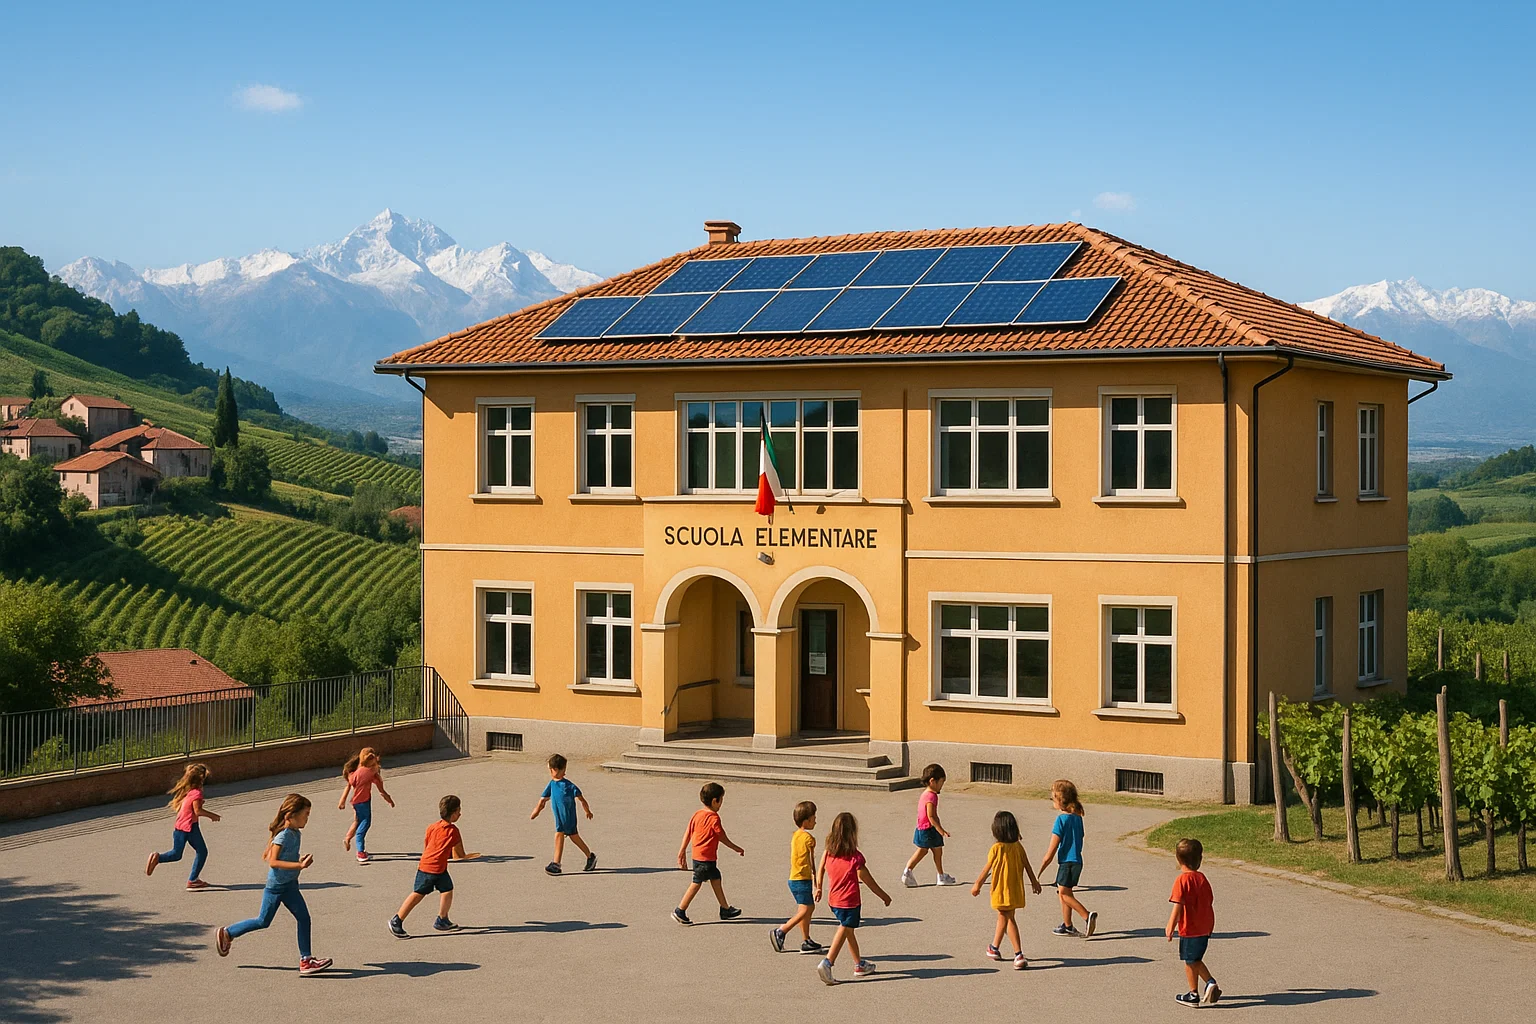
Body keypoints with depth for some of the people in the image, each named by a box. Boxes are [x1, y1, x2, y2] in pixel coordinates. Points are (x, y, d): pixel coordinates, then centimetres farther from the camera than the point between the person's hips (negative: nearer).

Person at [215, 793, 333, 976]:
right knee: (263, 921, 5)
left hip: (290, 885, 8)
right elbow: (273, 862, -28)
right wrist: (299, 865, -31)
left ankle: (306, 960, 2)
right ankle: (226, 933, 24)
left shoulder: (295, 834, 5)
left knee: (303, 918, 1)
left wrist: (300, 861, 10)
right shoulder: (283, 836, -22)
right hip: (276, 886, -8)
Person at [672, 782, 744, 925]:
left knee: (716, 879, 18)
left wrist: (682, 853, 14)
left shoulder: (697, 815, 7)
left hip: (697, 855, 9)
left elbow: (687, 834, 9)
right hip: (706, 858, -9)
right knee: (696, 883, -2)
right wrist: (736, 849, 4)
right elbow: (722, 838, -8)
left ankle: (725, 909, 26)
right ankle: (680, 912, 1)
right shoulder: (713, 818, -16)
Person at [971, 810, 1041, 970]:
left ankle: (1019, 955, -5)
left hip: (1001, 890, -6)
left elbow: (987, 869, -9)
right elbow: (1027, 866, 4)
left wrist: (977, 885, 2)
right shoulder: (1018, 846, 0)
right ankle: (994, 948, 28)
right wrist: (1034, 882, 17)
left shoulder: (996, 848, -15)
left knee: (1009, 920, -2)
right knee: (1003, 918, 18)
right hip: (1016, 889, 6)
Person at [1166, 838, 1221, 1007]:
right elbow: (1209, 903, 11)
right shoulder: (1203, 879, 4)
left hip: (1189, 930, -7)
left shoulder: (1182, 880, -16)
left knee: (1190, 961, 6)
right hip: (1204, 928, 7)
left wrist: (1170, 927, -13)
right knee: (1196, 960, 22)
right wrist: (1210, 926, 22)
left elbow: (1178, 907, -19)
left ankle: (1194, 994, 14)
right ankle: (1211, 983, 10)